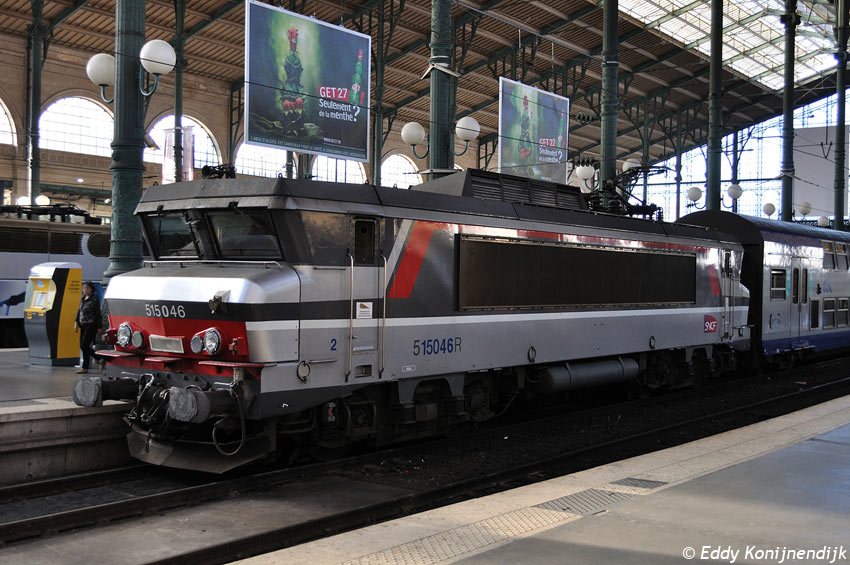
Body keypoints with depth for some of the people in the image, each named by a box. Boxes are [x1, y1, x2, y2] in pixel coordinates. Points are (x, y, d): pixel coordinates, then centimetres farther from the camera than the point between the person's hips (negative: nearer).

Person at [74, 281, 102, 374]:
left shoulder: (94, 299, -7)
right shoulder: (82, 299, 14)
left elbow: (98, 313, -8)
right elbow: (79, 311, 18)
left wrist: (99, 327, -9)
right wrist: (76, 323, 7)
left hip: (91, 325, -8)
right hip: (83, 325, 8)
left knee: (85, 345, -11)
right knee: (82, 346, 7)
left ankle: (85, 368, -6)